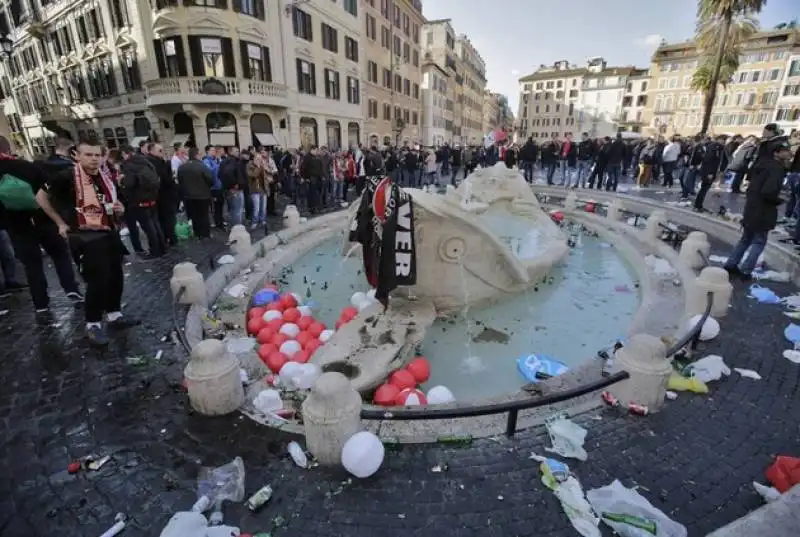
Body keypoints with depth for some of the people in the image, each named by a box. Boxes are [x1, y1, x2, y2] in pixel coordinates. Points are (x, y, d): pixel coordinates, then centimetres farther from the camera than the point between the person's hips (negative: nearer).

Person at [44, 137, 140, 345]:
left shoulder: (106, 178, 11)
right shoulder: (67, 176, -10)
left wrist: (119, 210, 0)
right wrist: (61, 223, -2)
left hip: (110, 234, 7)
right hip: (86, 237, -7)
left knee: (116, 276, 12)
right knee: (98, 281, -6)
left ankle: (114, 314, 28)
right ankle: (93, 324, 10)